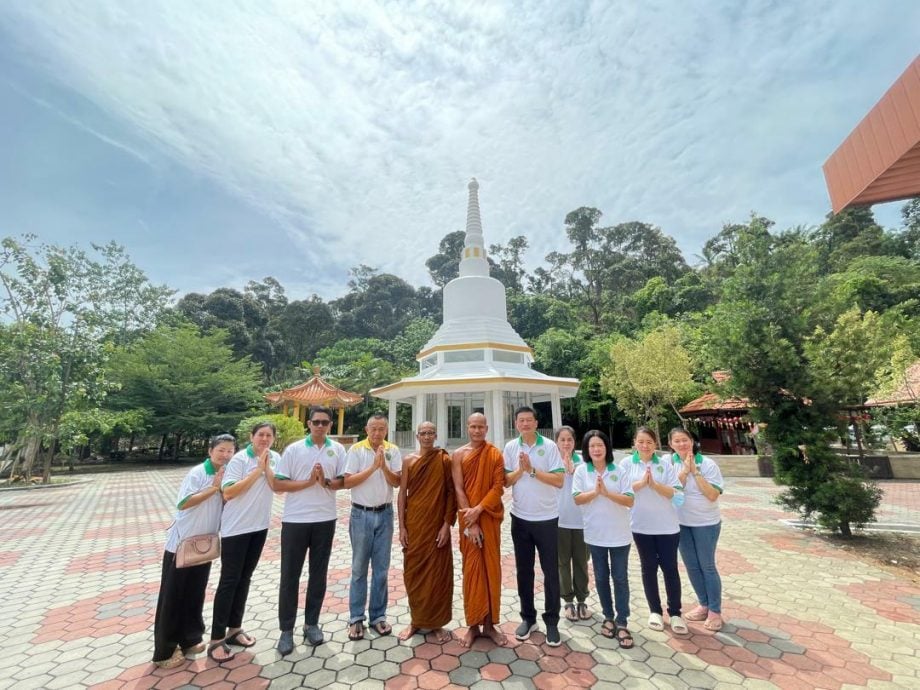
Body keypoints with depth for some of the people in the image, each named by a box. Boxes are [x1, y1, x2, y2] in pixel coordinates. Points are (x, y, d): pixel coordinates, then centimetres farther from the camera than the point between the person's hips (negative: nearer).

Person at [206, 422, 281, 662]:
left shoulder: (275, 458, 1)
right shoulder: (239, 459, -14)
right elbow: (228, 492, -21)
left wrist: (267, 468, -18)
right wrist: (257, 470, -23)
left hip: (260, 526, 5)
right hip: (236, 527, -5)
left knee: (245, 578, 15)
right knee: (229, 580, 1)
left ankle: (234, 628, 30)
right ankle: (216, 639, 14)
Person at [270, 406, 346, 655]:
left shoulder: (337, 449, 0)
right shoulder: (293, 449, -5)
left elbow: (343, 482, 2)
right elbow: (278, 485, -7)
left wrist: (326, 481, -17)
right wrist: (309, 482, -17)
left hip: (325, 520, 2)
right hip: (295, 520, -2)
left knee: (318, 574, 13)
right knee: (290, 576, 8)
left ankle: (311, 623, 30)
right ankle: (286, 629, 24)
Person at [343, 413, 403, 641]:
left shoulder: (393, 450, -2)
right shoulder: (356, 450, -8)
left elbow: (397, 482, -5)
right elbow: (347, 482, -13)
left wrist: (384, 466, -23)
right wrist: (373, 467, -21)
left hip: (385, 514, 2)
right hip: (361, 514, -2)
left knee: (381, 568, 11)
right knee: (359, 568, 9)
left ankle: (378, 615, 26)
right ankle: (356, 618, 24)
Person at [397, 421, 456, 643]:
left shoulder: (445, 460, -5)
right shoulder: (408, 460, 0)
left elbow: (451, 493, -4)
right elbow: (402, 494, 1)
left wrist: (447, 524, -9)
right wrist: (401, 527, -2)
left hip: (437, 525, -2)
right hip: (414, 524, 2)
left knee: (438, 573, 8)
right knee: (413, 572, 12)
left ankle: (437, 622, 26)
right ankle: (416, 620, 31)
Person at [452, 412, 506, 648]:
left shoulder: (496, 454, 0)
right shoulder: (458, 454, -3)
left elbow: (499, 486, -7)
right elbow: (458, 489, -7)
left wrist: (479, 509, -18)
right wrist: (470, 522, -12)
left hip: (490, 518, 1)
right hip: (468, 518, -1)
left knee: (491, 568, 8)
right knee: (471, 569, 7)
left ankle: (490, 623, 23)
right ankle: (473, 624, 21)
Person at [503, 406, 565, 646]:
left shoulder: (549, 446, -10)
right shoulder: (510, 447, -2)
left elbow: (559, 481, -14)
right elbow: (506, 481, 0)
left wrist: (532, 470, -20)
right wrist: (520, 470, -18)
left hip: (546, 518, -2)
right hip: (520, 518, 3)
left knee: (551, 572, 8)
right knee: (524, 571, 14)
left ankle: (551, 621, 25)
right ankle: (528, 617, 31)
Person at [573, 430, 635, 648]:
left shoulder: (619, 471, -6)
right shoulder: (581, 471, -5)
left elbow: (630, 501, -9)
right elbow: (577, 499, -9)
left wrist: (607, 493, -23)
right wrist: (595, 491, -23)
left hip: (619, 534, -1)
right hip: (595, 534, 1)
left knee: (620, 578, 6)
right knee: (601, 577, 14)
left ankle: (622, 623, 19)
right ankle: (609, 617, 31)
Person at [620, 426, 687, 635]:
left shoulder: (665, 464, -2)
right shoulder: (626, 464, -4)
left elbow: (673, 492, -6)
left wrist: (654, 484, -21)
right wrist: (641, 483, -20)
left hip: (667, 526, 0)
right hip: (641, 525, 0)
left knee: (670, 568, 8)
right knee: (649, 567, 12)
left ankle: (675, 613, 25)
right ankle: (655, 611, 27)